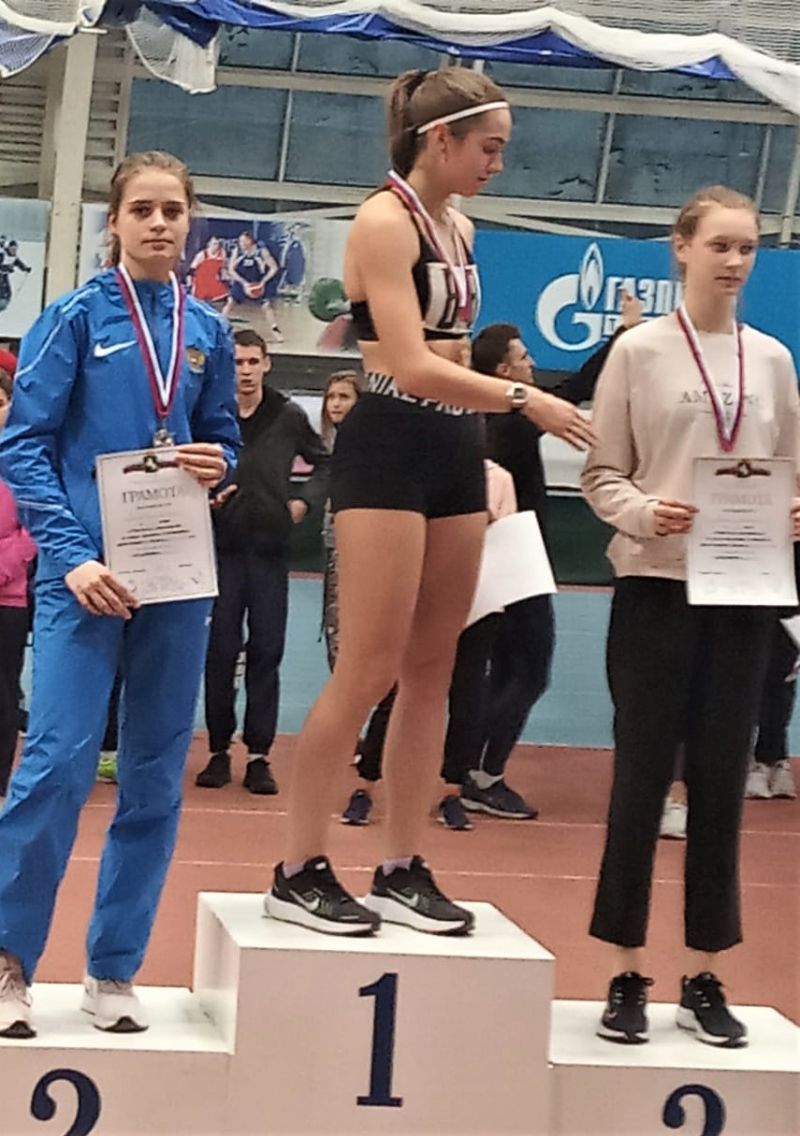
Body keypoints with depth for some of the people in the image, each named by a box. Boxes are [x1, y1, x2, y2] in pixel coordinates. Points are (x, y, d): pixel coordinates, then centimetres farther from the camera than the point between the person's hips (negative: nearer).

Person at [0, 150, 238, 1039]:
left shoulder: (207, 333, 10)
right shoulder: (75, 318, -1)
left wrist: (218, 465, -6)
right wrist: (71, 555, -16)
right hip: (88, 572, -4)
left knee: (155, 779, 6)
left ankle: (113, 971, 15)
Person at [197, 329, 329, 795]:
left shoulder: (289, 417, 3)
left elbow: (326, 463, 17)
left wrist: (304, 499, 4)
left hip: (271, 546, 1)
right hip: (222, 545, -1)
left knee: (267, 652, 2)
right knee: (220, 650, 2)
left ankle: (260, 754, 7)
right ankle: (220, 750, 11)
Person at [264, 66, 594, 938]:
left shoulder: (459, 230, 15)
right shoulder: (384, 221, -11)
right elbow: (411, 368, -19)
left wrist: (487, 452, 15)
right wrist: (527, 400, -18)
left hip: (453, 451, 9)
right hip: (388, 450, -9)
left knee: (431, 670, 7)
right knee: (369, 669, -9)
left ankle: (401, 871, 13)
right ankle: (298, 873, -1)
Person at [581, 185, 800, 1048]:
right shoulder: (639, 351, -1)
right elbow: (601, 473, -1)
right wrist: (641, 513, -20)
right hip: (656, 586, -3)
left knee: (720, 780, 6)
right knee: (642, 776, -1)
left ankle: (703, 980, 14)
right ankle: (626, 976, 8)